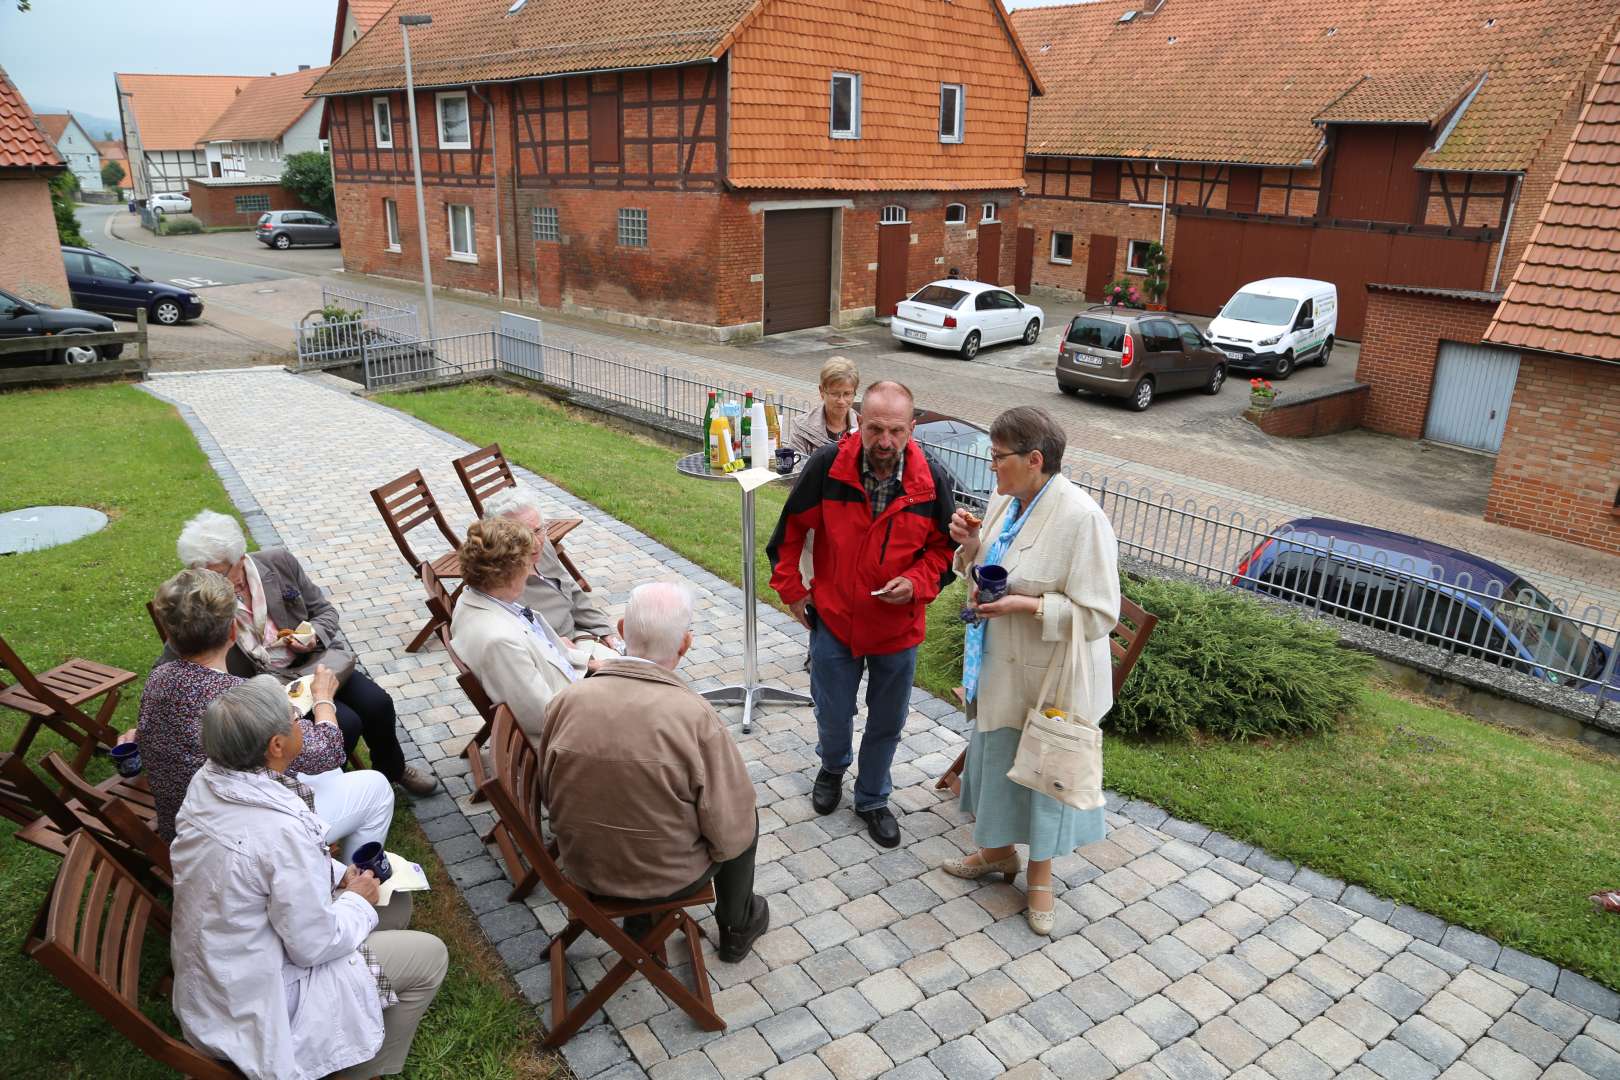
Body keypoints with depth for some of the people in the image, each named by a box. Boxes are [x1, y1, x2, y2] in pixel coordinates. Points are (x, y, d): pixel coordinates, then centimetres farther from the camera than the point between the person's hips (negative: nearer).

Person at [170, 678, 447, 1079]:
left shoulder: (207, 781, -10)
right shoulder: (282, 830, -35)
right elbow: (313, 946, -24)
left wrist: (338, 875, 1)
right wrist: (358, 902, -7)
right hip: (254, 1000, -8)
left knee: (395, 901, 16)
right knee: (430, 956, 1)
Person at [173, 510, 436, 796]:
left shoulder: (279, 562, -7)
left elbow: (324, 610, 6)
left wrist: (315, 636, -14)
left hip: (314, 660, 4)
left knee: (378, 704, -12)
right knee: (346, 724, -23)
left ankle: (393, 769, 18)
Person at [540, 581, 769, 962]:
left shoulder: (567, 700, -17)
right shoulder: (696, 716, -28)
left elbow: (550, 794, 0)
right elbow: (729, 835, -21)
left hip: (584, 867, 4)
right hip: (668, 877, -3)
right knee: (745, 819, 24)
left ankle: (638, 919, 46)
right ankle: (736, 927, 42)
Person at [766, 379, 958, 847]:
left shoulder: (933, 480, -16)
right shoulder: (827, 465, -19)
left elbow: (944, 547, 0)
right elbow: (791, 528, -4)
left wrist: (916, 583, -17)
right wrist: (791, 590, -1)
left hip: (897, 625, 1)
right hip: (833, 618, -1)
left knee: (887, 722, 17)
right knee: (833, 715, 16)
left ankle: (872, 799, 41)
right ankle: (832, 769, 51)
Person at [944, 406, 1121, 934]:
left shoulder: (1081, 518, -25)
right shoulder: (1004, 501, -1)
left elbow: (1098, 615, -23)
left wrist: (1026, 605, -28)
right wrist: (970, 543, -8)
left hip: (1050, 677, -7)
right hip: (999, 666, 7)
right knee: (995, 758, 22)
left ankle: (1040, 875, 37)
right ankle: (997, 851, 47)